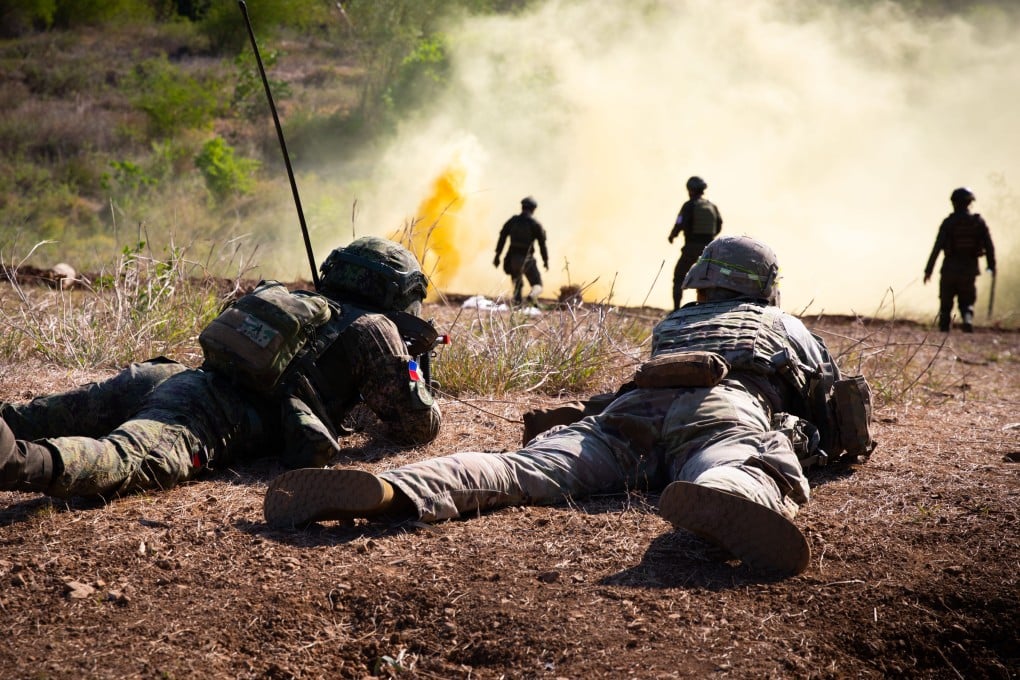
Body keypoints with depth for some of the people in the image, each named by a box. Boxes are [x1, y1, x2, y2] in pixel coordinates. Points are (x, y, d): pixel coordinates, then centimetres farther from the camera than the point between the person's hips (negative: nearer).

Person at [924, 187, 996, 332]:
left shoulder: (948, 222, -7)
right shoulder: (978, 221, 0)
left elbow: (937, 247, -10)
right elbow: (989, 246, -1)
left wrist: (928, 270, -7)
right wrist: (992, 266, 11)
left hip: (950, 270, -2)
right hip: (970, 270, 2)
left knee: (946, 306, 11)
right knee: (966, 304, 12)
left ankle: (944, 334, 10)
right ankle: (968, 322, -16)